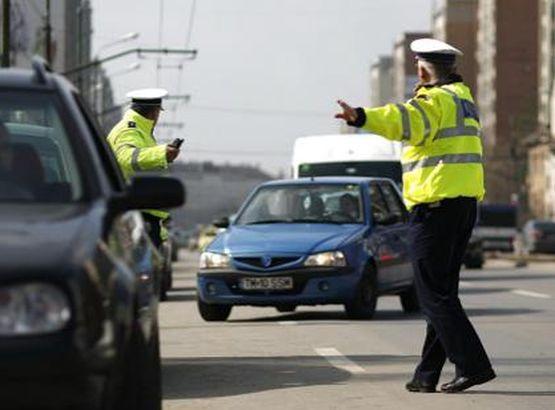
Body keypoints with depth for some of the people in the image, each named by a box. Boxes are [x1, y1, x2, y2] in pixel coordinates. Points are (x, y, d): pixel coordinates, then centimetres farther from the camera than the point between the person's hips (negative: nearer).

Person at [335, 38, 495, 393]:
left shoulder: (435, 100, -10)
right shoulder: (464, 99, 19)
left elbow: (406, 120, -33)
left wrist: (362, 117, -47)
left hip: (435, 203, -9)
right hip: (466, 202, 9)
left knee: (436, 294, -6)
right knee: (443, 292, 11)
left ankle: (473, 365, -12)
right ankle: (427, 375, 14)